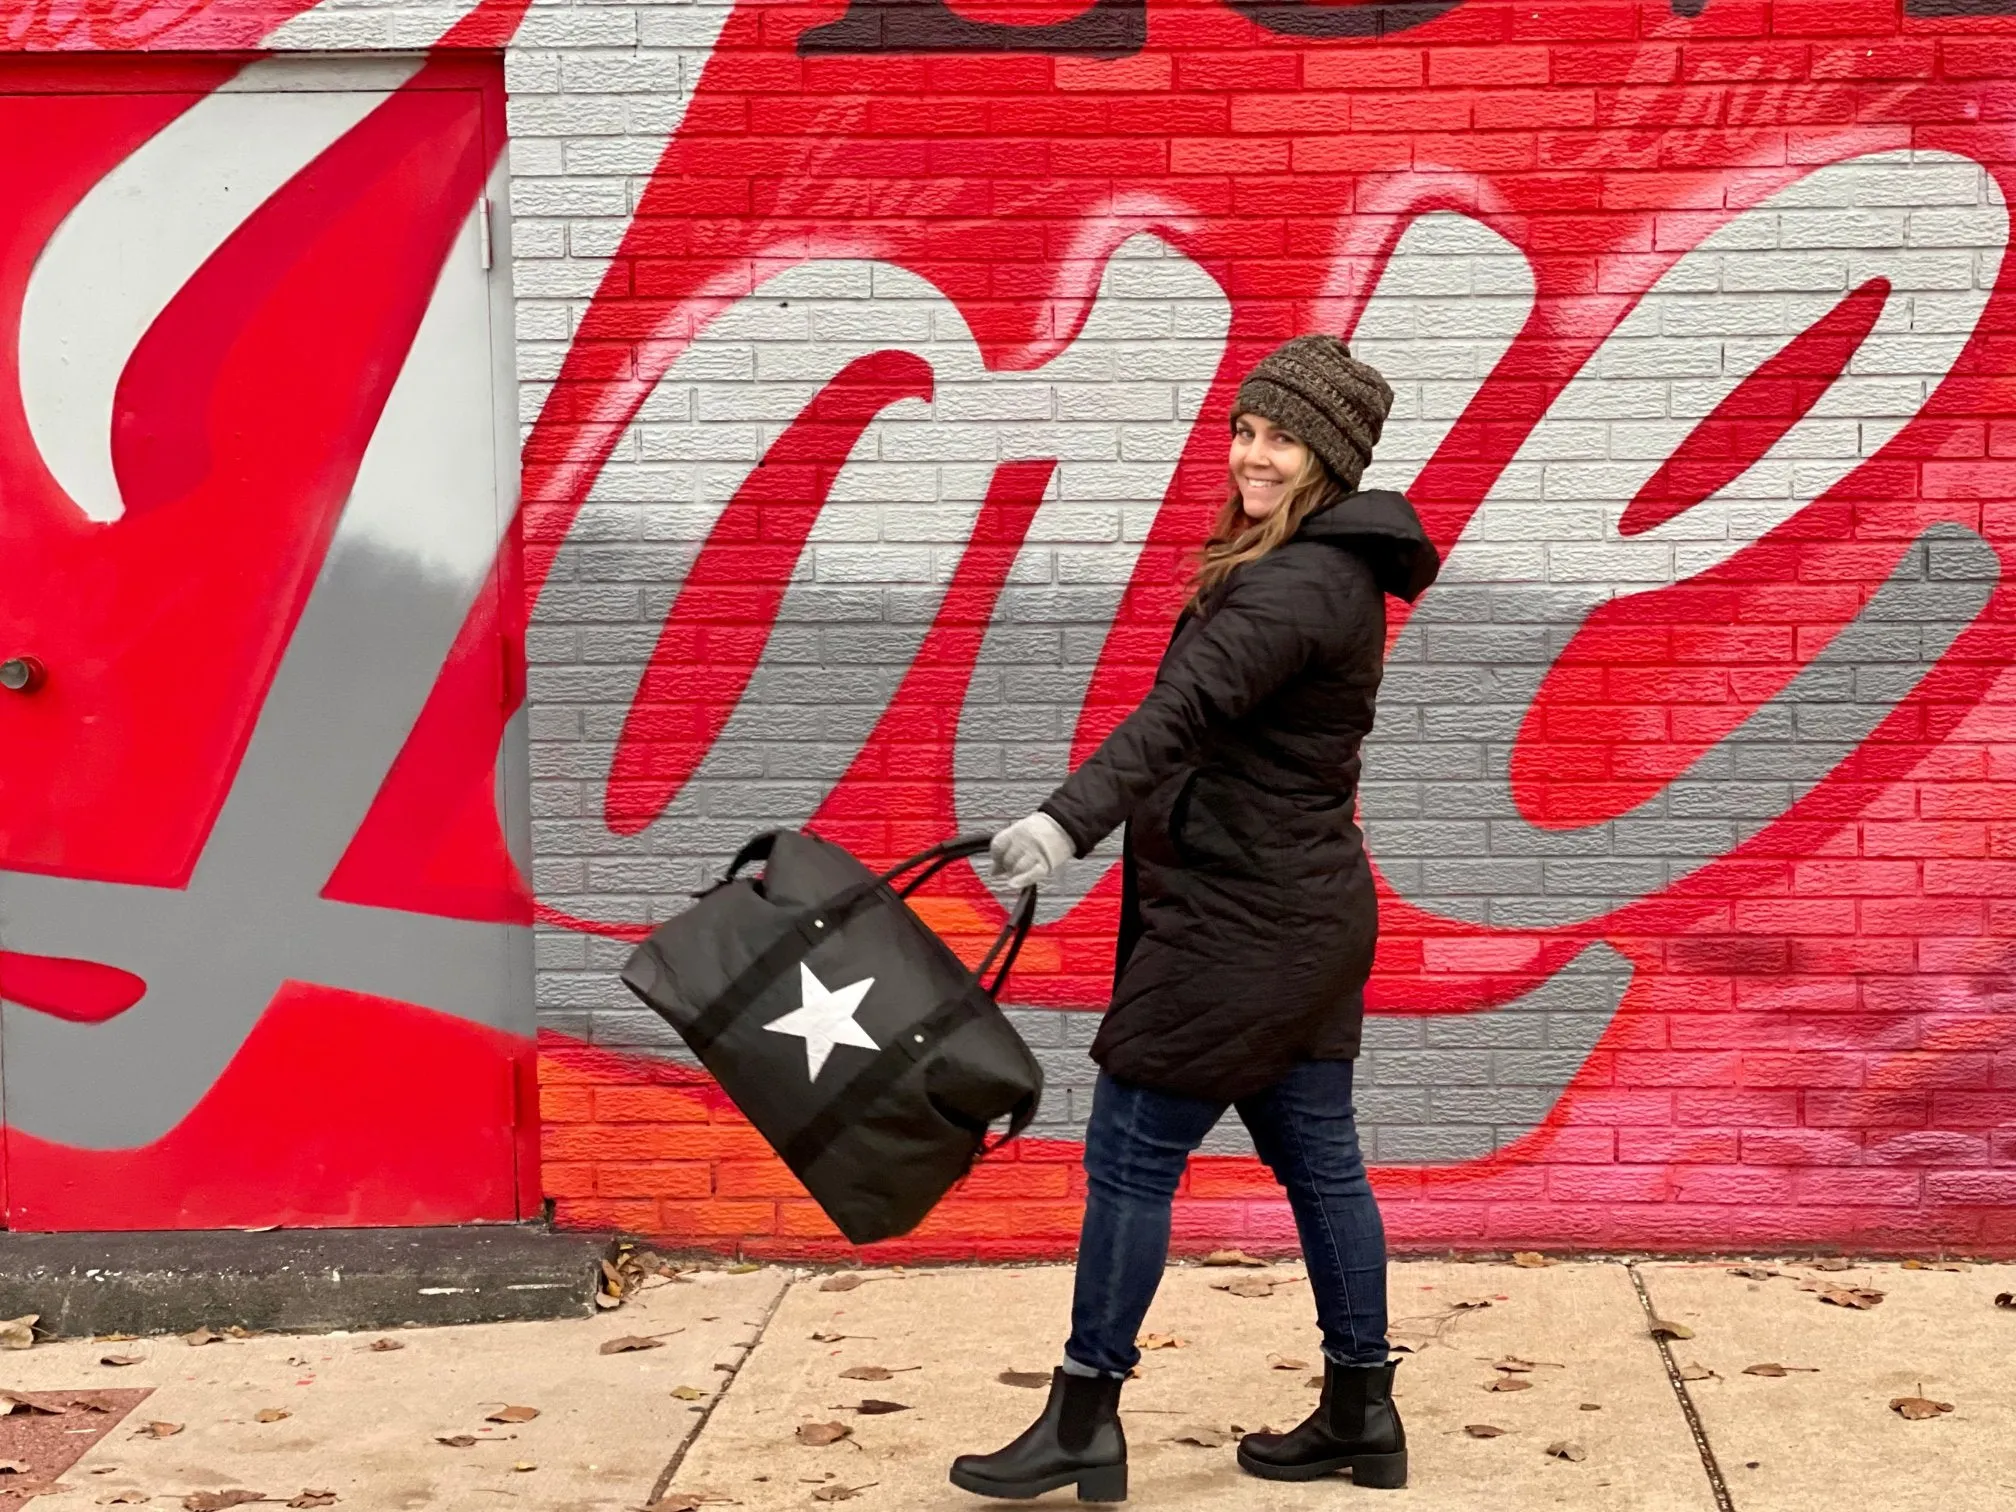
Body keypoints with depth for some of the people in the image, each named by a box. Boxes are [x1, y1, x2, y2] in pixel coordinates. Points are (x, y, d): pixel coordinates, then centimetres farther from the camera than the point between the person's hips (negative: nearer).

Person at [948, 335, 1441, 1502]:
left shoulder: (1300, 585, -19)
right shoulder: (1329, 570, 13)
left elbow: (1183, 712, -33)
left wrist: (1066, 823, -43)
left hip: (1243, 924, -10)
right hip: (1303, 912, 10)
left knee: (1131, 1154, -2)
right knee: (1317, 1158, 14)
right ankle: (1361, 1417, 22)